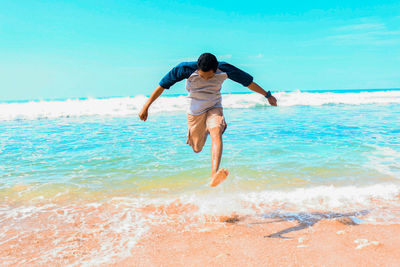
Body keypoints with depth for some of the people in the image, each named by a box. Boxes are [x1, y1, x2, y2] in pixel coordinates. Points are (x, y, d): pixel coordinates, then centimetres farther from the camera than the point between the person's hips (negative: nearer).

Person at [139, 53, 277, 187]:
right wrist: (146, 107, -15)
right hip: (195, 111, 0)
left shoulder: (224, 69, -18)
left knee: (216, 134, -30)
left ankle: (214, 175, -44)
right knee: (197, 149, 10)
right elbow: (162, 86, -16)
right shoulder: (186, 69, -22)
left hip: (214, 108, 0)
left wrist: (267, 95, 4)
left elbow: (248, 82, -5)